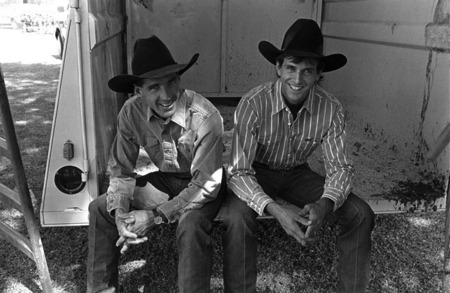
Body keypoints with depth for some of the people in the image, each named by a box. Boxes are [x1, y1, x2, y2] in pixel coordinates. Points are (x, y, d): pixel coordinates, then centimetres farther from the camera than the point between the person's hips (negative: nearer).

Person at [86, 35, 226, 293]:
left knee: (191, 226, -35)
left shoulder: (205, 116, -32)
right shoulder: (131, 113, -17)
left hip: (203, 184, -5)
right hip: (166, 179, 5)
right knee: (100, 208, -5)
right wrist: (121, 212, -24)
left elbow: (206, 184, -27)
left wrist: (156, 216, -31)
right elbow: (120, 170, -6)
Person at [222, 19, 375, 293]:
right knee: (237, 217, -34)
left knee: (361, 215, -13)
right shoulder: (253, 104, -27)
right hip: (257, 173, -3)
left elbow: (340, 167, -12)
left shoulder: (331, 109, -18)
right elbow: (239, 171, -27)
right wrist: (275, 209, -42)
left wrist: (325, 203, -33)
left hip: (298, 173, 3)